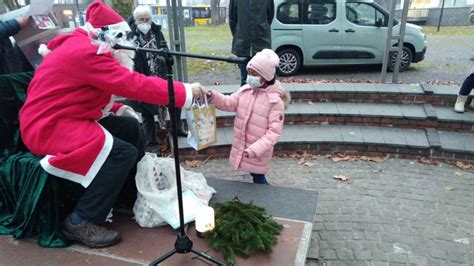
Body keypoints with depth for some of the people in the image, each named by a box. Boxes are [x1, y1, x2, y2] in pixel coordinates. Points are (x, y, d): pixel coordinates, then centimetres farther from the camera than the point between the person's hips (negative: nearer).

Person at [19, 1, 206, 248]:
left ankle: (136, 193, 17)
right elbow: (135, 84, -26)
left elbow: (93, 93, 16)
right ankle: (81, 222, -11)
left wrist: (119, 109, 1)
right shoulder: (87, 52, -21)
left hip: (62, 117, 11)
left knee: (130, 126, 7)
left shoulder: (80, 46, 12)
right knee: (123, 152, -23)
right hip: (47, 126, -11)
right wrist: (185, 92, -22)